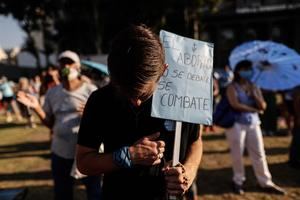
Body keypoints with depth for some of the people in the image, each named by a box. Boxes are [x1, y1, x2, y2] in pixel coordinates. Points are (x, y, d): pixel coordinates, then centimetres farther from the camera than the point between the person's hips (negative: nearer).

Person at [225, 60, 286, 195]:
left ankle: (266, 182, 17)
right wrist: (254, 109, -8)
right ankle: (238, 181, 17)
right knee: (237, 154, 1)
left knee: (259, 153, 7)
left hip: (253, 123, 5)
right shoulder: (232, 87, -3)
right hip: (236, 123, -5)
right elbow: (235, 105, -17)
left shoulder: (255, 87, 12)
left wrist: (254, 94, -11)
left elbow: (263, 106, 3)